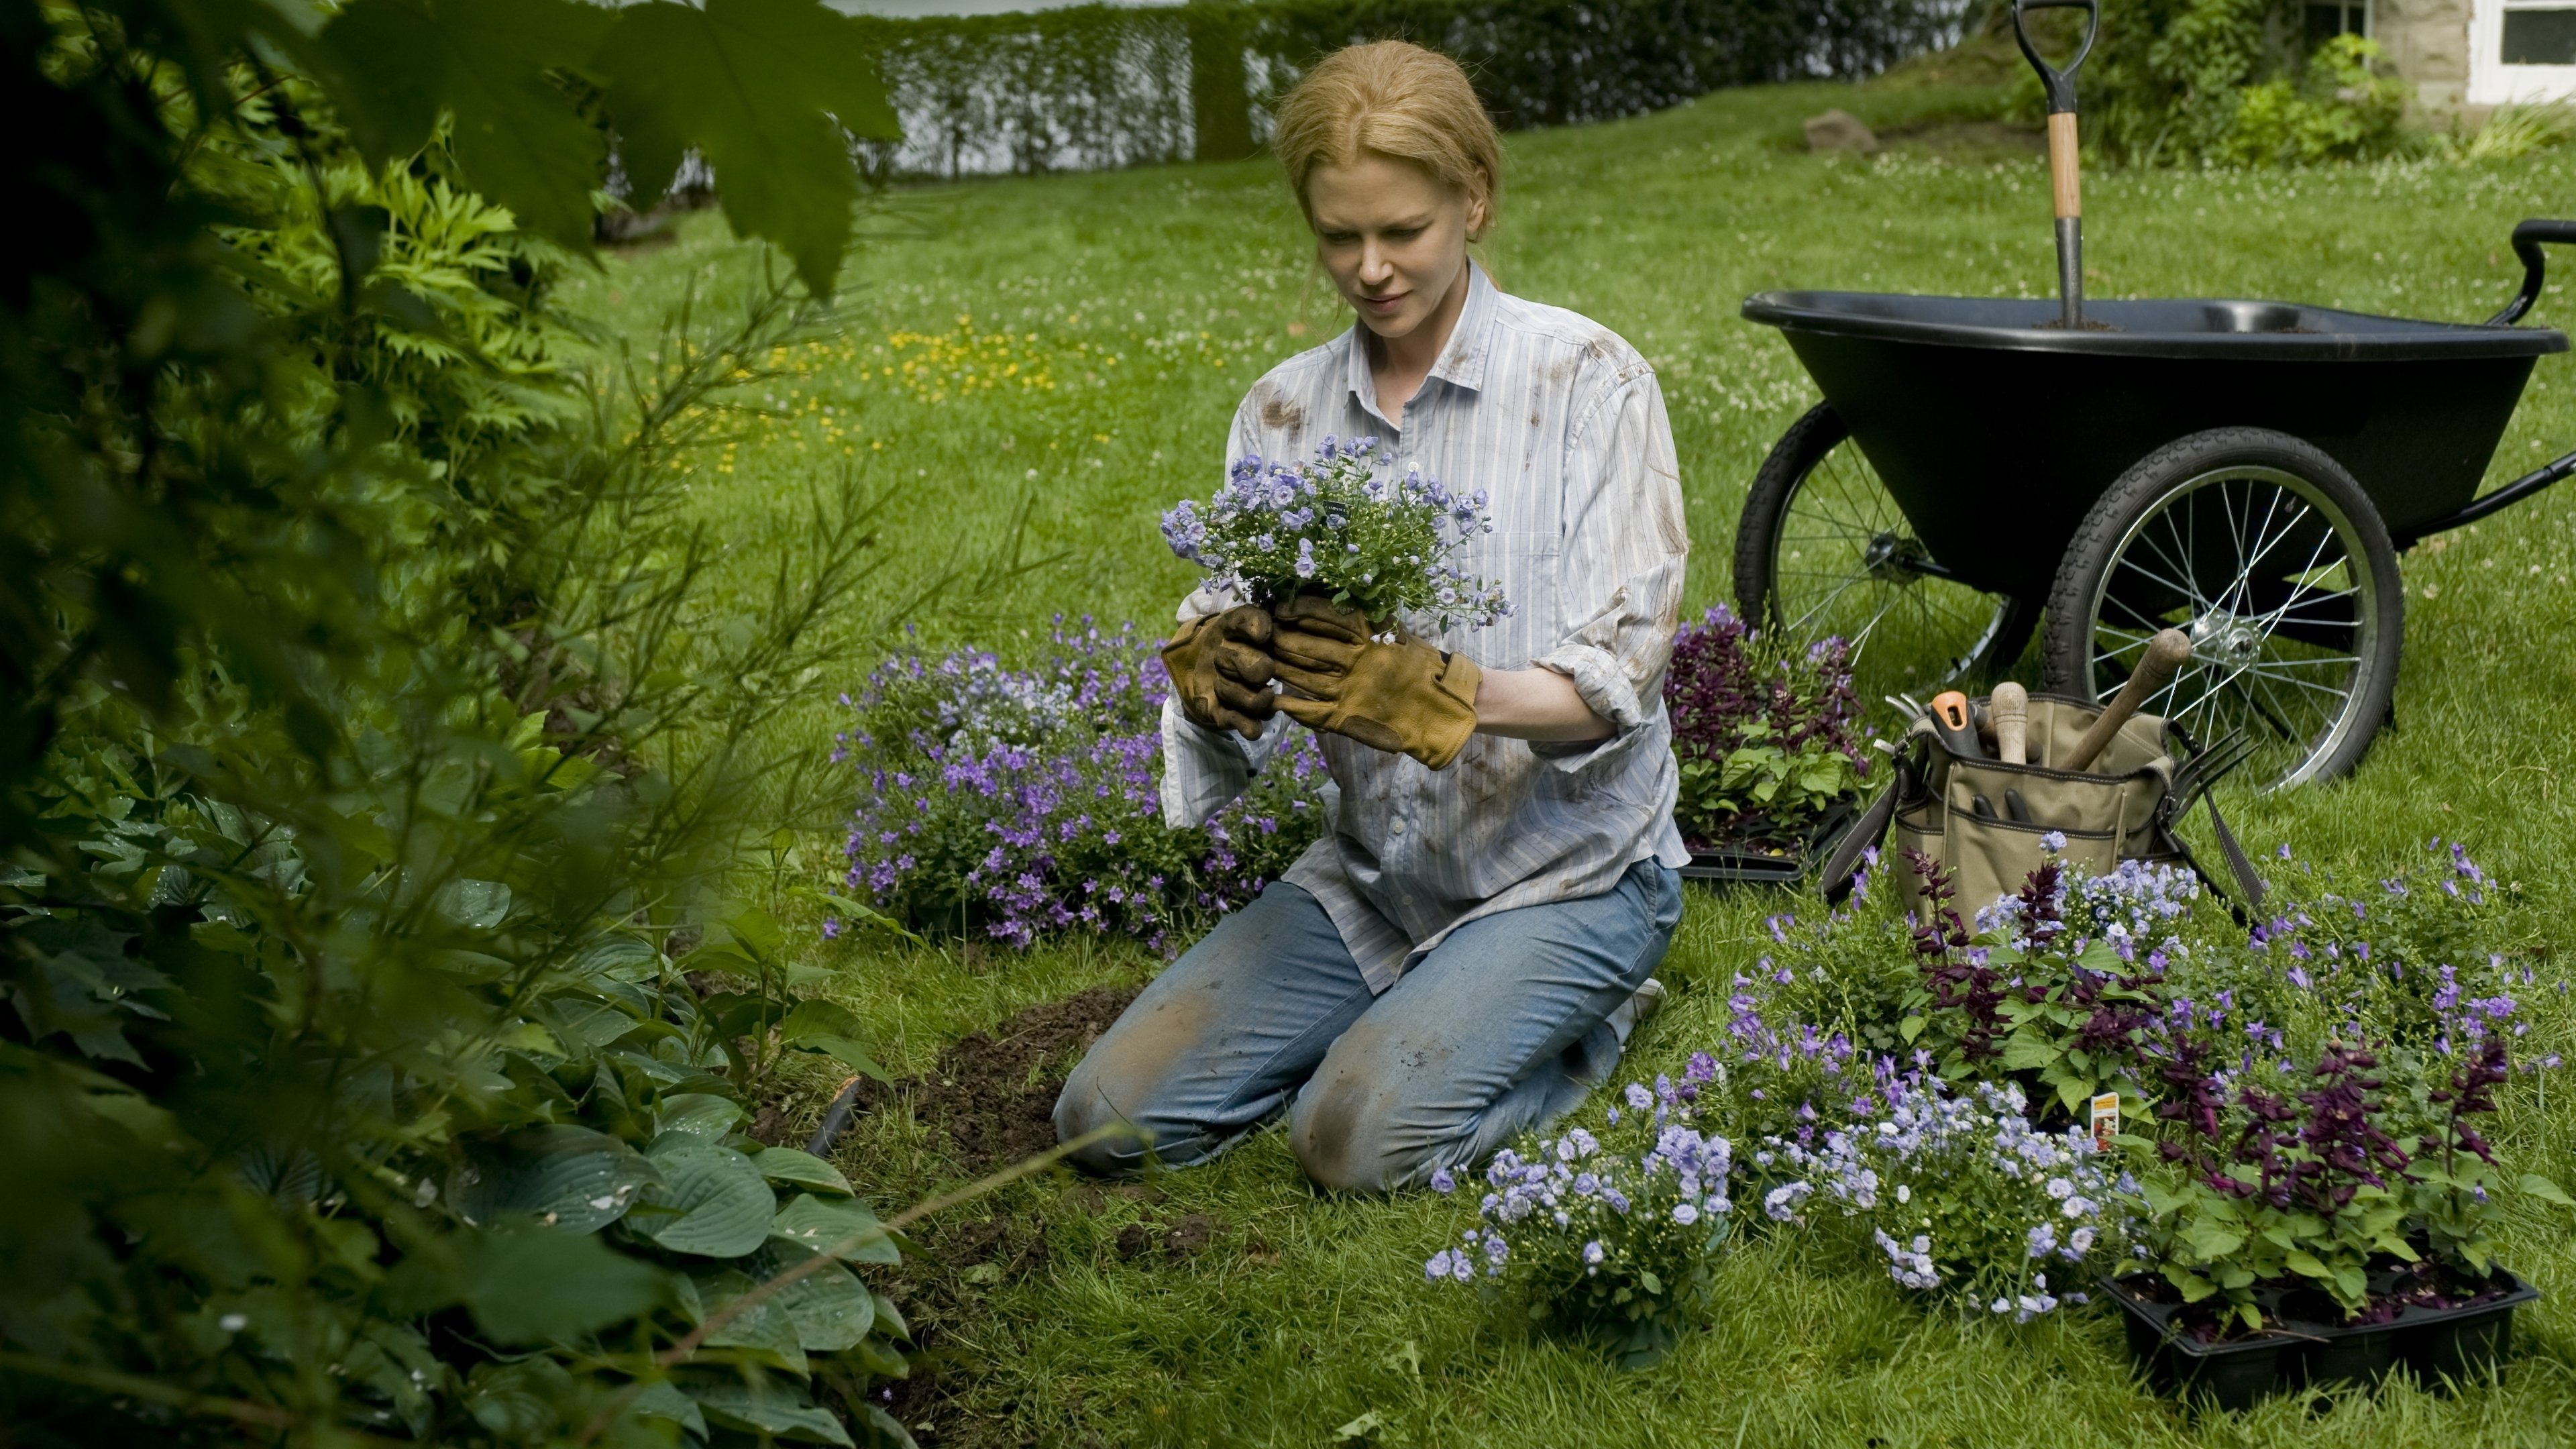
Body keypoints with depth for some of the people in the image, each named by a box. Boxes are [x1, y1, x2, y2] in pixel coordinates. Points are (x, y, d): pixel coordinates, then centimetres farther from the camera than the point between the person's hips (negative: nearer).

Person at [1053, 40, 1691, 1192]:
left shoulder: (1587, 381, -12)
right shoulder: (1283, 409, 3)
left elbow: (1619, 677, -16)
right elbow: (1225, 620, -1)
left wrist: (1439, 693, -36)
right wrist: (1210, 670, -27)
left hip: (1565, 865, -5)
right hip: (1373, 871, 5)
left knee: (1362, 1139, -25)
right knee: (1109, 1121, -6)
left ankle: (1586, 1025, 6)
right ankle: (1425, 1008, 16)